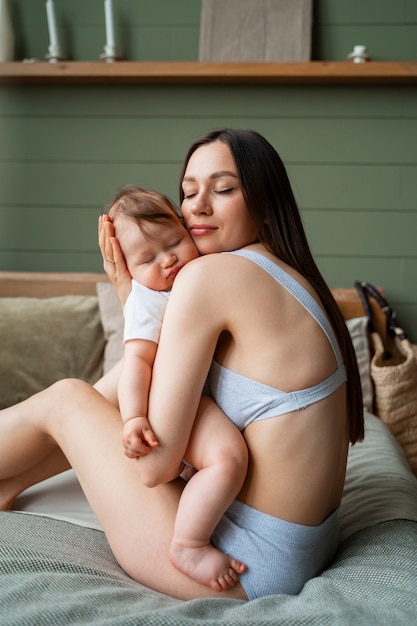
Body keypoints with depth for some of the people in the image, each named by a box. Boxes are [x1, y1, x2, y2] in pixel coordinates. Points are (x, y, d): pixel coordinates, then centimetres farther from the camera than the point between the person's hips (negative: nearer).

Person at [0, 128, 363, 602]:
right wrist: (132, 294, 4)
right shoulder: (291, 279, 8)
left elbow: (155, 461, -20)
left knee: (64, 399, 3)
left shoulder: (210, 274, -20)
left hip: (251, 567, -9)